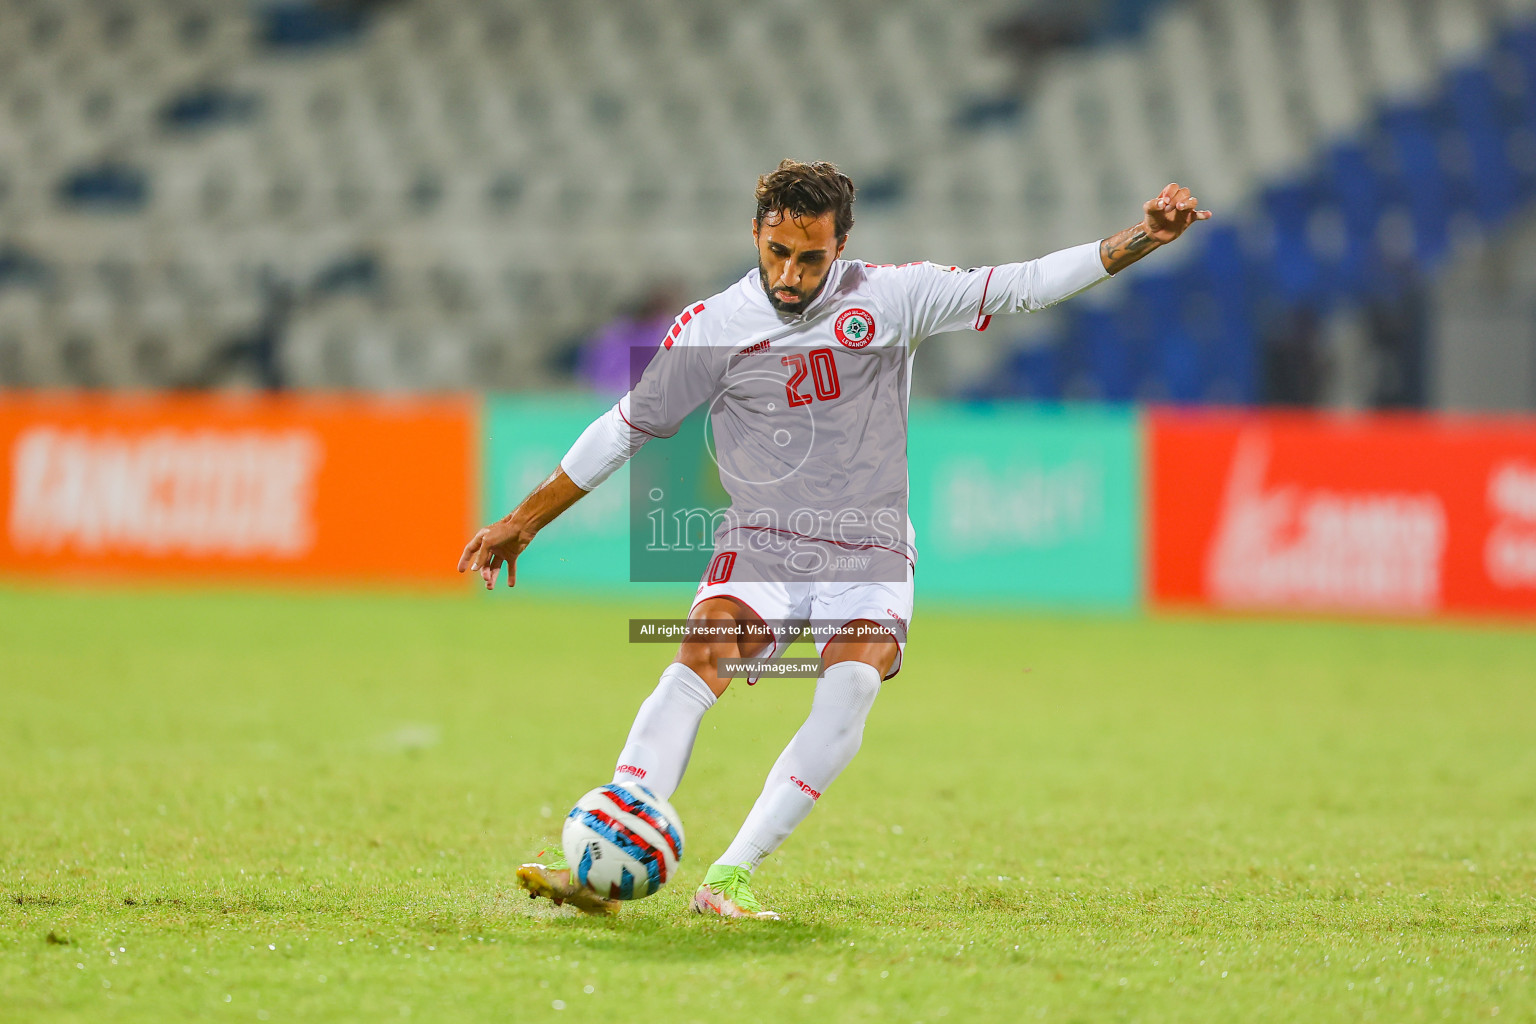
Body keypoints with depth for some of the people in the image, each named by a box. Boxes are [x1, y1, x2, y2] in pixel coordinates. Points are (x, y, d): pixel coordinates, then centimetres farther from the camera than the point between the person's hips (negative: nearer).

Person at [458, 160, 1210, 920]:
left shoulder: (891, 298, 1)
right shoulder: (712, 327, 0)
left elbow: (1019, 287, 2)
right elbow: (628, 428, 10)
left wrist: (1143, 238, -5)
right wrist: (523, 521, 12)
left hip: (871, 556, 0)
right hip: (760, 546, 0)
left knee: (852, 687, -28)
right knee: (693, 670, -27)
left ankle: (729, 879, -30)